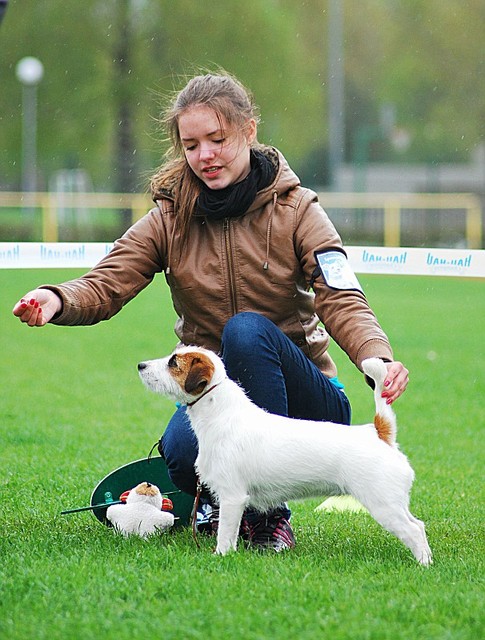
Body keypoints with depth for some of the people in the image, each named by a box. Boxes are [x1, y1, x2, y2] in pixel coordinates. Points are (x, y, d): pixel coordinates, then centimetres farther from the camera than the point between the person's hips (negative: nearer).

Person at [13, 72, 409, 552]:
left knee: (247, 329, -33)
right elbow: (106, 284, -13)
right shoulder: (170, 219, 0)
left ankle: (269, 513, -23)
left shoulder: (296, 210, -6)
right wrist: (58, 301, -37)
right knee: (183, 452, -34)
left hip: (299, 397, -1)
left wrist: (379, 359, -39)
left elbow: (343, 302, -18)